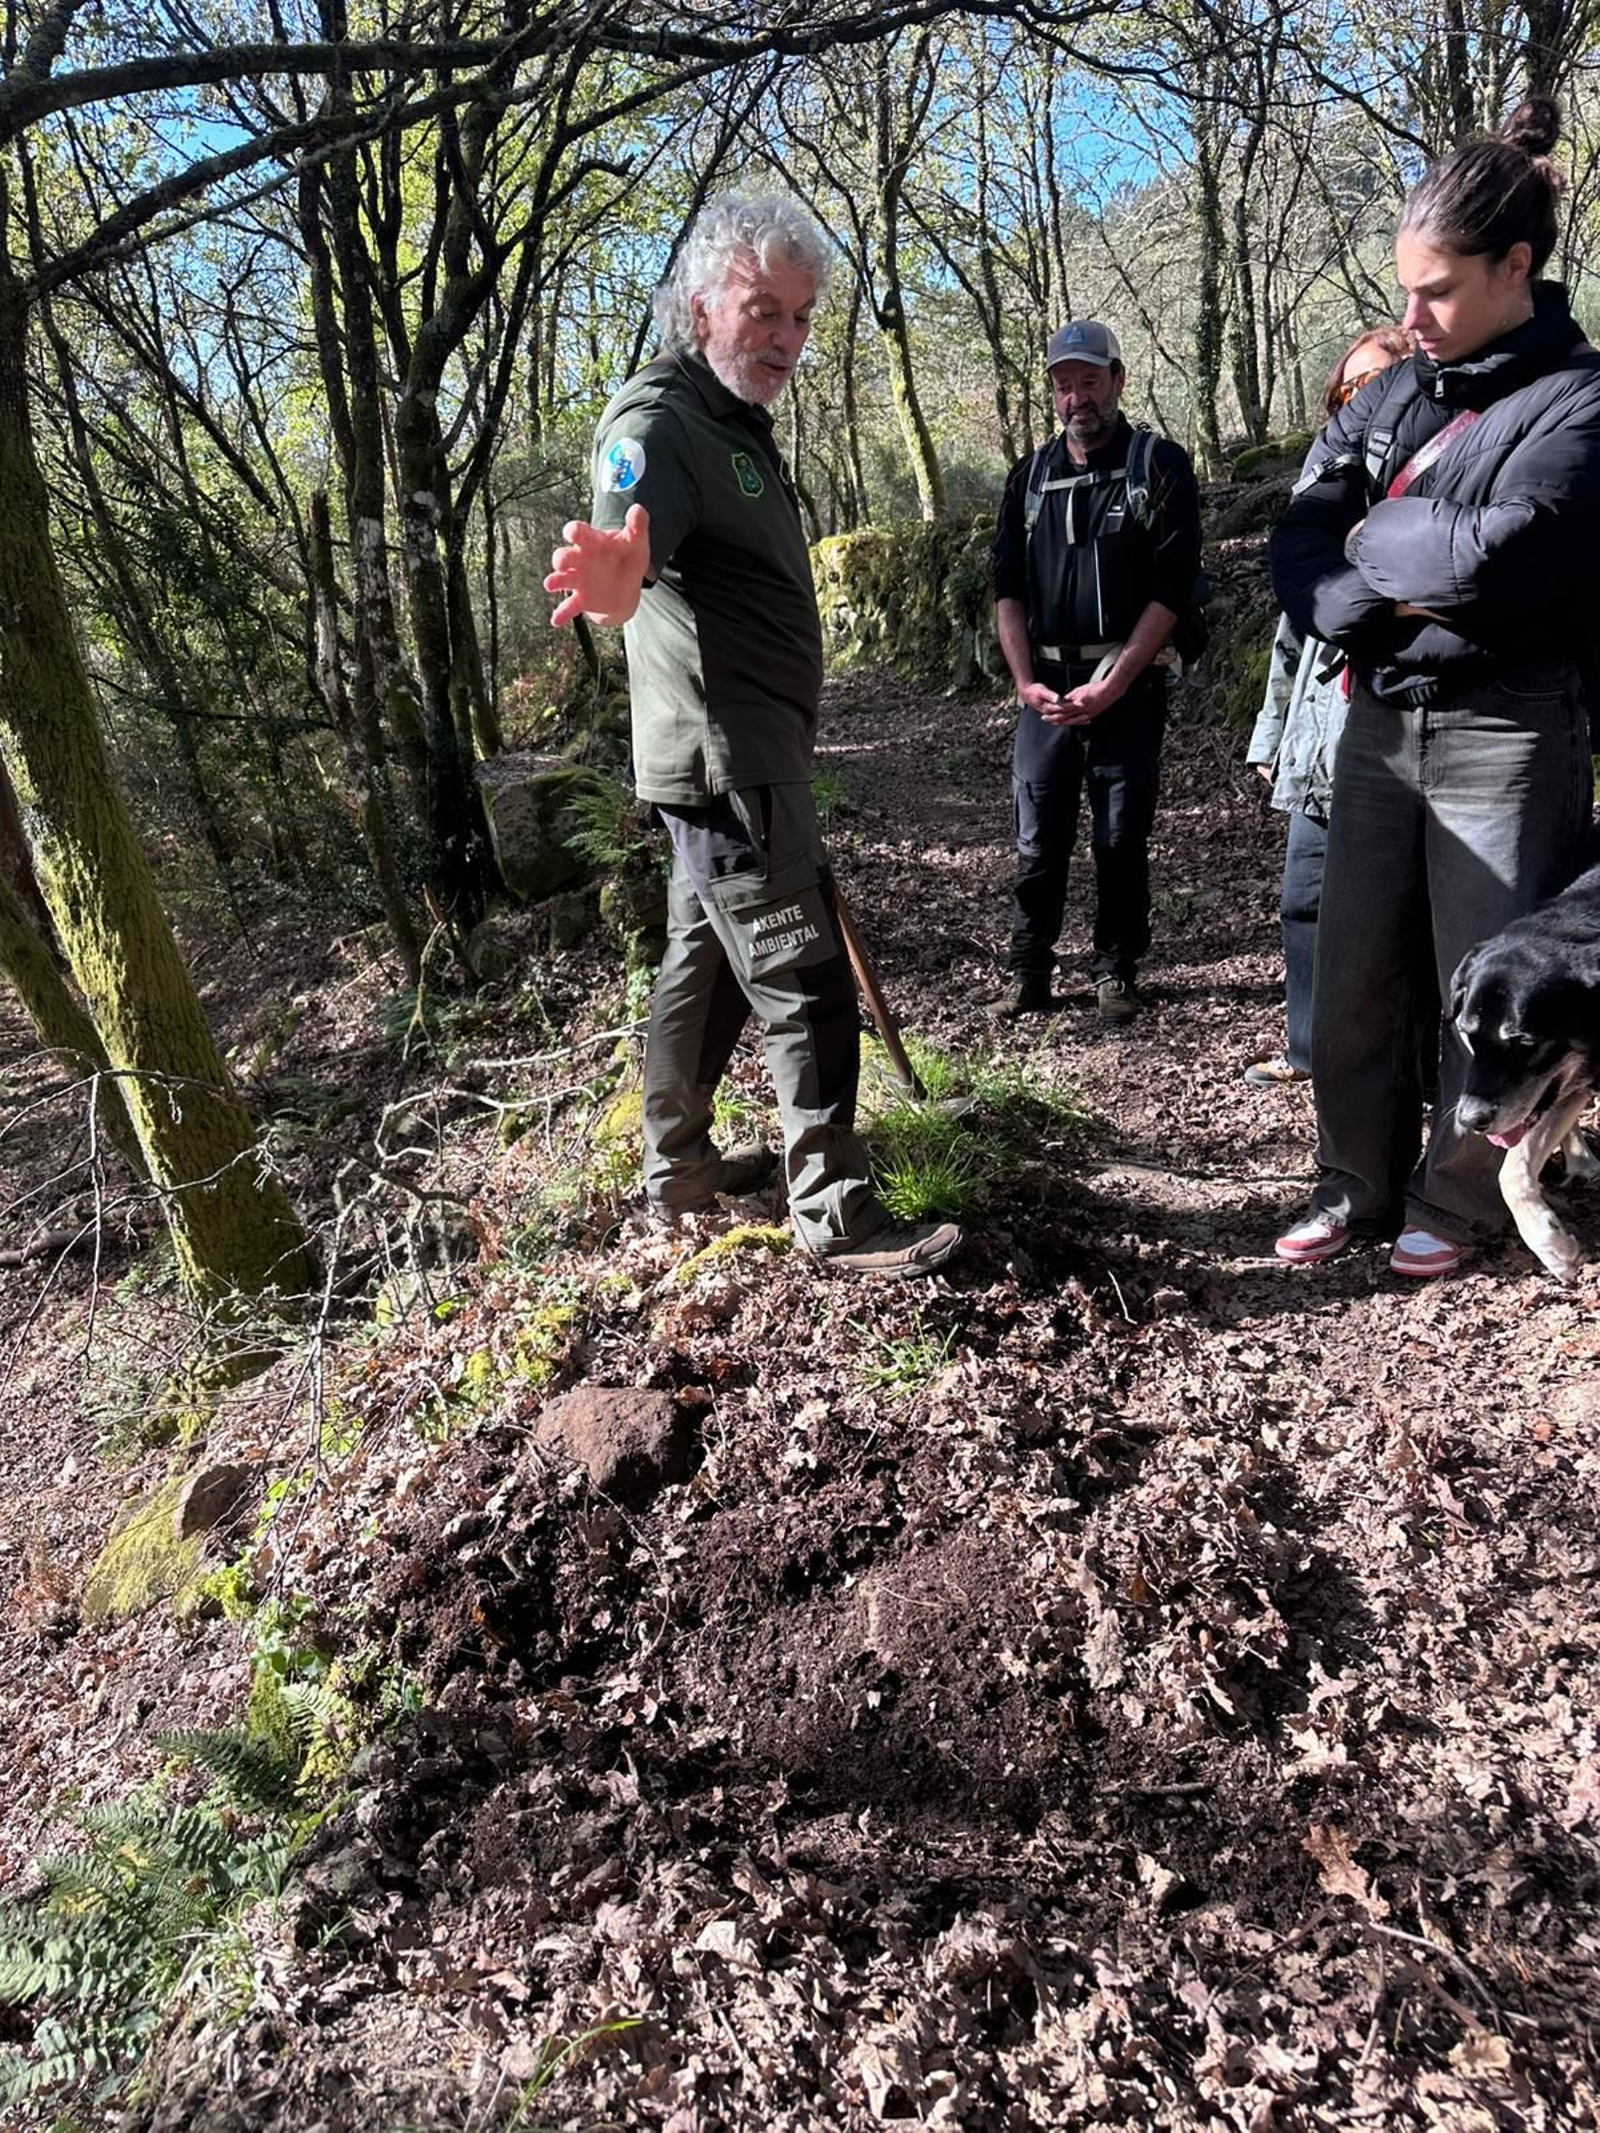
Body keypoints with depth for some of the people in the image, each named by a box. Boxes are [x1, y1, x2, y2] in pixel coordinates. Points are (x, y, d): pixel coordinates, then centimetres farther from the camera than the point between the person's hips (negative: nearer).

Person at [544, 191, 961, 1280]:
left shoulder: (739, 423, 17)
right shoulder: (658, 423, -14)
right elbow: (623, 575, -34)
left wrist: (788, 742, 30)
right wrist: (611, 579, -57)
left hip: (743, 765, 11)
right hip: (726, 765, -11)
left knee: (705, 965, 17)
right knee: (807, 991, -8)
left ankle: (680, 1169, 31)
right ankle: (840, 1217, 1)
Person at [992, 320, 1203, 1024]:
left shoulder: (1160, 465, 2)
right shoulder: (1030, 474, 13)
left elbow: (1172, 586, -6)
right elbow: (1007, 586, 10)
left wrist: (1112, 685, -13)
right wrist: (1024, 680, -4)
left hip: (1127, 684, -2)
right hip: (1046, 685, 3)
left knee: (1122, 837, 1)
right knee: (1038, 837, 1)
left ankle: (1115, 971, 14)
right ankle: (1028, 971, 11)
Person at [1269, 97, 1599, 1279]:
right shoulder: (1390, 393, 10)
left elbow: (1492, 557, -22)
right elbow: (1299, 550, 3)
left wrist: (1374, 537, -6)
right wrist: (1395, 595, -14)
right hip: (1379, 721, 5)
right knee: (1355, 971, 7)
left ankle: (1453, 1201, 19)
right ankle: (1359, 1184, 22)